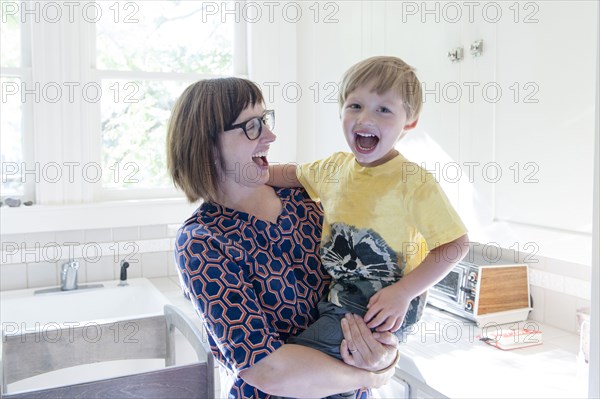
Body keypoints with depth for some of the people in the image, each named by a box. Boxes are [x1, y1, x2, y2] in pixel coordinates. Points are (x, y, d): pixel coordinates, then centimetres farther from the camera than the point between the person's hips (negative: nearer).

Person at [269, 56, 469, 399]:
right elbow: (294, 174, 24)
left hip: (384, 305, -7)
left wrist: (403, 292, -24)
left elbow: (455, 244, -15)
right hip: (335, 290, 8)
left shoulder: (414, 181, -15)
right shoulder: (335, 167, 4)